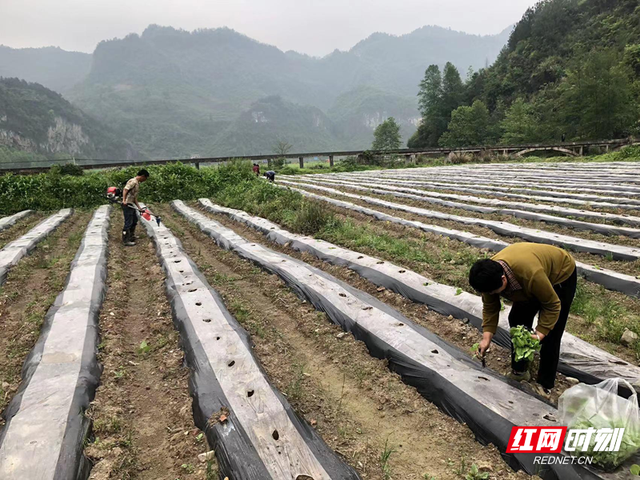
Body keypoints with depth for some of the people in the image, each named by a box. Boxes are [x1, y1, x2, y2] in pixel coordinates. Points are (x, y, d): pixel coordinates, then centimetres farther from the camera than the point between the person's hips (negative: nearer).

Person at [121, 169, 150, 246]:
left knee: (134, 220, 22)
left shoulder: (137, 183, 16)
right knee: (128, 222, -5)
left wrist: (139, 208, 15)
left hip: (131, 205, 10)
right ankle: (126, 240, 3)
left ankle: (131, 236, 38)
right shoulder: (133, 181, -12)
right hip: (127, 205, -10)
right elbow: (125, 189, -24)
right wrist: (124, 200, -34)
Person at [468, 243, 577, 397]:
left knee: (550, 335, -10)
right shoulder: (490, 274, -27)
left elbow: (552, 305, -29)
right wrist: (487, 337, -21)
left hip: (561, 275, -6)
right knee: (517, 320, 4)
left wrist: (539, 334, -34)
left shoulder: (531, 274, -45)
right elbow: (490, 307, -13)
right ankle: (519, 371, 20)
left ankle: (544, 385, 3)